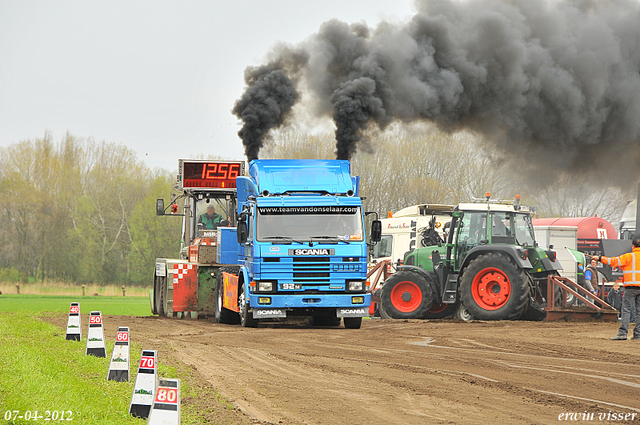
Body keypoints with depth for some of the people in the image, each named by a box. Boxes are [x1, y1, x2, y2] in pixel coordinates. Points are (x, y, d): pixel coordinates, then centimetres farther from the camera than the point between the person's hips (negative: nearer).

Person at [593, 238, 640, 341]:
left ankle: (623, 333, -11)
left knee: (626, 310, -4)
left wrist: (600, 258, 7)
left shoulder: (629, 256, -4)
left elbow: (614, 262, -2)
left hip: (631, 287, -5)